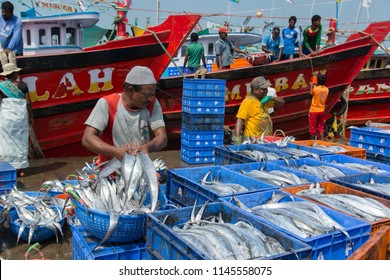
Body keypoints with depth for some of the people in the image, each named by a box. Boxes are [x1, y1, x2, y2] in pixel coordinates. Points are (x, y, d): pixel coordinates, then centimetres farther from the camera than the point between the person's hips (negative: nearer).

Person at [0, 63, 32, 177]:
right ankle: (20, 168, 13)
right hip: (21, 116, 1)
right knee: (21, 141, 9)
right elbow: (28, 103, 0)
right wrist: (30, 116, 10)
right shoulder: (23, 85, -1)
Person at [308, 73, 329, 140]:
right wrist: (317, 86, 17)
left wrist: (312, 86, 18)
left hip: (314, 111, -4)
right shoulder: (326, 89, -4)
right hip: (322, 111, 4)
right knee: (321, 128, 12)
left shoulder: (315, 89, -18)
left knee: (312, 129, 5)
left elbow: (311, 93, 4)